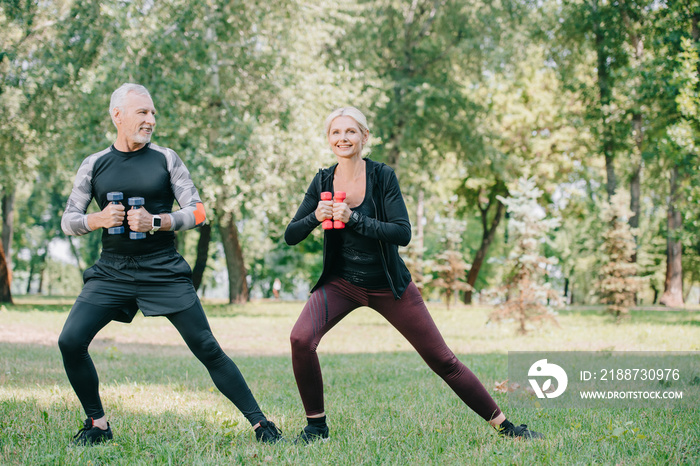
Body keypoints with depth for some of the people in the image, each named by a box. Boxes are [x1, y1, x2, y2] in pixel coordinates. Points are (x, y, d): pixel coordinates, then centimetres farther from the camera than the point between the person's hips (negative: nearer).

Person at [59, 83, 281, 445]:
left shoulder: (166, 159, 3)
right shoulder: (94, 165, 7)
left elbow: (198, 212, 0)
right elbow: (68, 222, 9)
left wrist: (156, 222, -16)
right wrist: (98, 219, -12)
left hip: (165, 272, -2)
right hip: (111, 273, 2)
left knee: (206, 348, -5)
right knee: (71, 341, -13)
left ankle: (259, 422, 3)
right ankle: (97, 424, 6)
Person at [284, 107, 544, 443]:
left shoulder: (382, 176, -12)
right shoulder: (323, 181, -4)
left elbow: (403, 233, -21)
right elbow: (291, 236, -3)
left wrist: (353, 219, -30)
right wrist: (315, 217, -23)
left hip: (388, 285, -2)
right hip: (341, 282, 2)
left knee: (442, 359, 1)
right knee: (301, 338, -24)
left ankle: (503, 425, 17)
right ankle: (316, 426, -5)